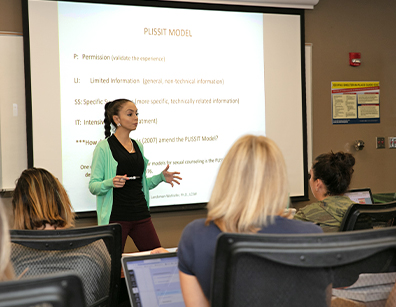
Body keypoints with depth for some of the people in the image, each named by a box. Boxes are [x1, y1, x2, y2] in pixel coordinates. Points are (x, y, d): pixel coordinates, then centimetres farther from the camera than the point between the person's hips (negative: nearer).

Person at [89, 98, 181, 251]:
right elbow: (93, 186, -7)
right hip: (115, 216, -6)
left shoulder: (138, 146, 14)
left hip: (141, 214, 6)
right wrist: (111, 182, -25)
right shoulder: (104, 147, -5)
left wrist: (161, 177, 7)